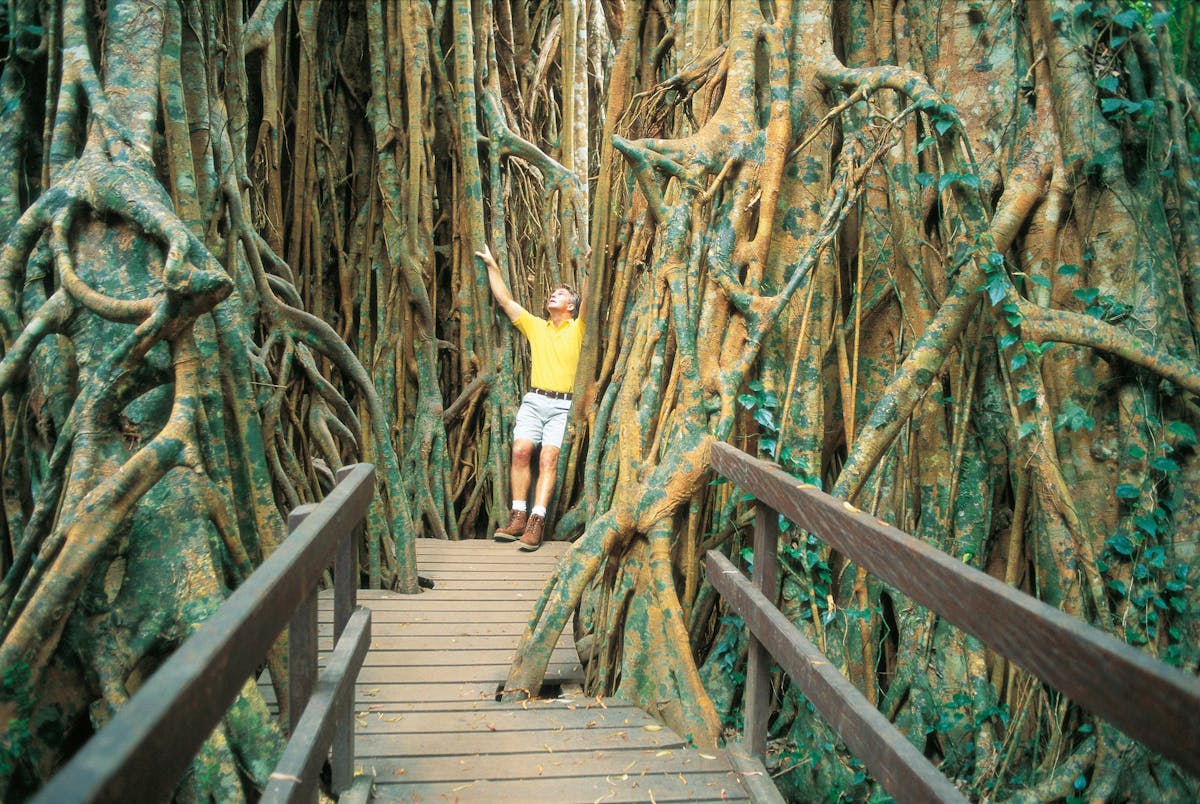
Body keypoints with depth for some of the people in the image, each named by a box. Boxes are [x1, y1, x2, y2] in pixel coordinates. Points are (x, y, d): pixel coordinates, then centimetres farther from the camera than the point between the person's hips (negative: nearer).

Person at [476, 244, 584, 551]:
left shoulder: (577, 329, 10)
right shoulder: (535, 325, 20)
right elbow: (505, 299, 19)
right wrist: (492, 265, 19)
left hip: (563, 405, -3)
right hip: (534, 400, 3)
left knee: (549, 457, -15)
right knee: (521, 450, -15)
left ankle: (536, 522, -20)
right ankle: (518, 517, -12)